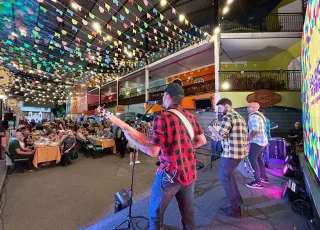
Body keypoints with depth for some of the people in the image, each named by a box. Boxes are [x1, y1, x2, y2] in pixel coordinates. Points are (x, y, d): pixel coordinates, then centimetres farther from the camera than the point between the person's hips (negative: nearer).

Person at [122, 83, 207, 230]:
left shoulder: (162, 118, -19)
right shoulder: (191, 117, 2)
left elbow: (153, 152, -22)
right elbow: (202, 141, 8)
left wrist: (131, 138, -10)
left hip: (170, 174, -6)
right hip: (190, 172, 7)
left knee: (155, 214, 19)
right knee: (188, 213, 26)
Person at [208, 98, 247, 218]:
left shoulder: (228, 116, -15)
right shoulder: (240, 117, 15)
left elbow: (221, 136, -22)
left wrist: (212, 130, -3)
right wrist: (219, 136, 17)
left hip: (231, 153, -10)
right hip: (241, 152, 10)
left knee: (224, 177, 5)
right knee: (228, 173, 27)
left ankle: (234, 208, 13)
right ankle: (237, 198, 38)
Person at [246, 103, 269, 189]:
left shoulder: (253, 116, -18)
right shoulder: (259, 115, 14)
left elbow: (255, 130, -27)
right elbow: (260, 129, 17)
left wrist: (247, 139, -17)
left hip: (257, 141, -10)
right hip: (262, 140, 10)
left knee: (252, 159, -6)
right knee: (258, 158, 21)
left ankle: (258, 182, -1)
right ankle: (264, 177, 32)